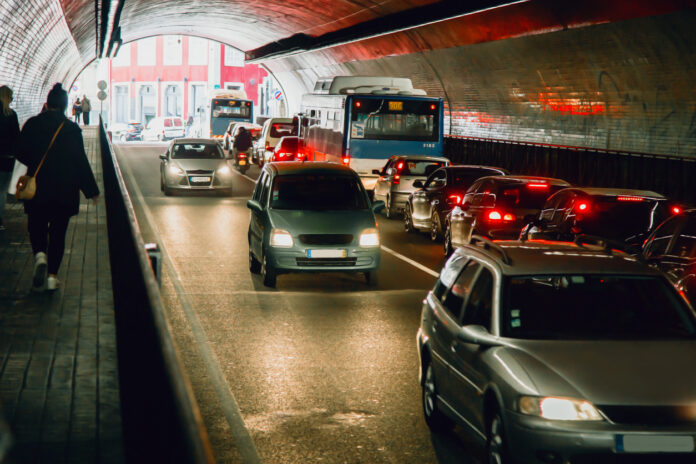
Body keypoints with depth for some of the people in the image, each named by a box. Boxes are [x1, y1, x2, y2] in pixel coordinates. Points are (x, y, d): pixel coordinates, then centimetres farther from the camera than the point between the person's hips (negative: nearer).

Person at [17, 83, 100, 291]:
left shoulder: (32, 124, -5)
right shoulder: (72, 129, -7)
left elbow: (21, 153, 1)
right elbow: (81, 161, -6)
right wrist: (92, 191, 1)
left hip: (37, 188, 0)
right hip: (64, 190, 0)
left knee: (36, 226, 14)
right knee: (58, 231, 10)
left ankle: (40, 254, -16)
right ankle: (52, 275, 6)